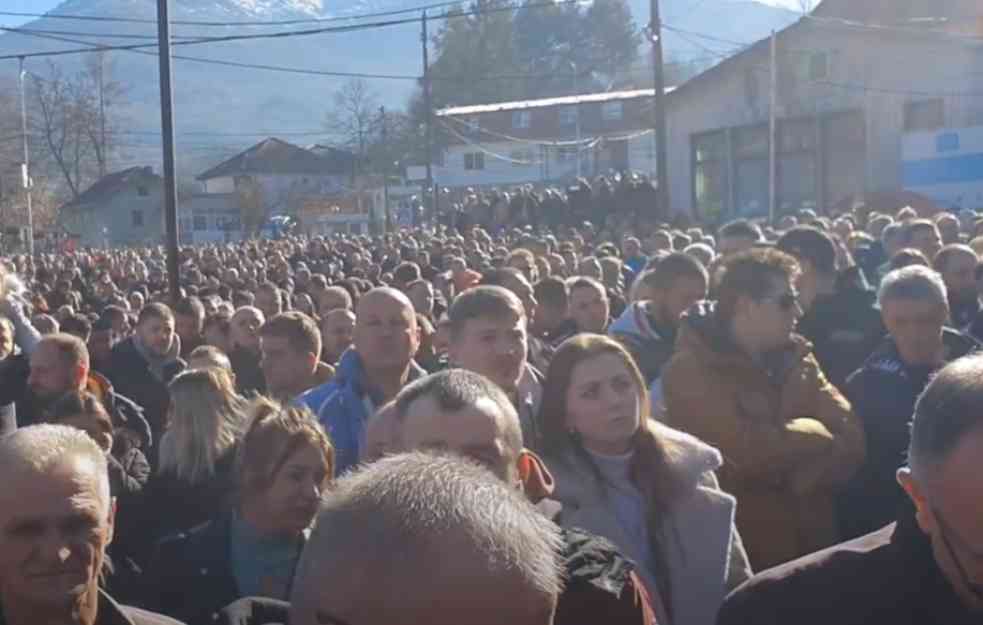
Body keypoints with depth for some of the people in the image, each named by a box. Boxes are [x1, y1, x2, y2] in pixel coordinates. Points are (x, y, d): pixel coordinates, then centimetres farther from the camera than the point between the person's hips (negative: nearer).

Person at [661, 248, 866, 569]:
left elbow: (851, 438, -2)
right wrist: (813, 434, -9)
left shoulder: (795, 358, 6)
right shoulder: (690, 370, -14)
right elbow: (746, 451, -26)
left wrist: (803, 479, -19)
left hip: (813, 544, 6)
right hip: (739, 553, -6)